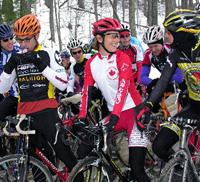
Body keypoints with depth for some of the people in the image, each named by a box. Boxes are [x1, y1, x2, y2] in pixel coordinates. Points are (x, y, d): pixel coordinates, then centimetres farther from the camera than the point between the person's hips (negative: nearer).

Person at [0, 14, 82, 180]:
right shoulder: (16, 58, 9)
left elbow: (63, 84, -11)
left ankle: (79, 176, 2)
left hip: (47, 111, -4)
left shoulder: (47, 55, -3)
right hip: (24, 113, 5)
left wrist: (42, 66, -20)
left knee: (62, 151, -10)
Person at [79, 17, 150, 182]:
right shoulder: (91, 64, 5)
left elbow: (123, 87, -20)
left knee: (137, 168, -11)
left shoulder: (122, 58, -9)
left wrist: (115, 116, -31)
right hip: (113, 114, 5)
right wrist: (81, 118, -9)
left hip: (133, 111, -5)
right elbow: (87, 92, 2)